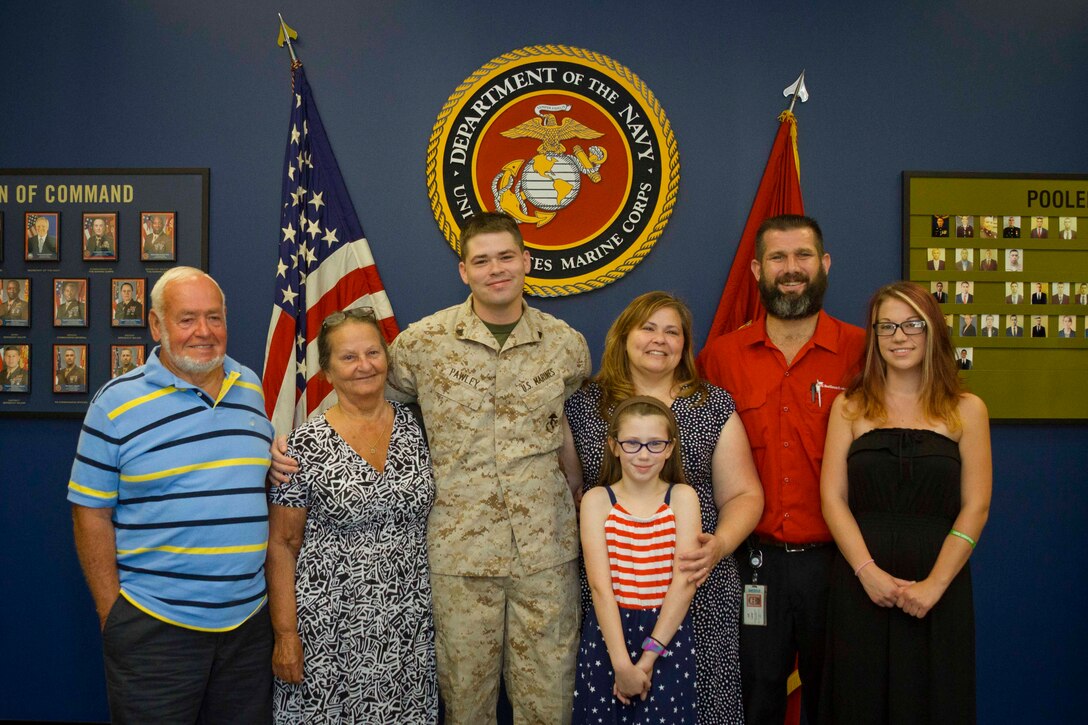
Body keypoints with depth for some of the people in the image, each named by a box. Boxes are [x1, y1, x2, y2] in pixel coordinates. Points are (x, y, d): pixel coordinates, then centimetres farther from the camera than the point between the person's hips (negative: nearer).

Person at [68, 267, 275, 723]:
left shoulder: (252, 390, 7)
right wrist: (112, 614, -6)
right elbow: (92, 513, -4)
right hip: (153, 628, -4)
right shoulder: (117, 403, -6)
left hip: (250, 620, 4)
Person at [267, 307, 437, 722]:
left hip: (410, 626, 3)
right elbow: (282, 545, -5)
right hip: (330, 627, -3)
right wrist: (285, 633, -8)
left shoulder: (415, 427, 2)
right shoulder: (306, 445, -8)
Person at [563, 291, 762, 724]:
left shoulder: (715, 407, 5)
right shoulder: (584, 405, 6)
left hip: (697, 589, 0)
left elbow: (743, 495, 5)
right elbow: (569, 485, 11)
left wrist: (720, 544, -13)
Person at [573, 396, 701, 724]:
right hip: (608, 632, 0)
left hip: (668, 632, 0)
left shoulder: (682, 497, -1)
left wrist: (649, 654, -14)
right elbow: (600, 585, -10)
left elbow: (684, 581, -8)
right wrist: (622, 662, -17)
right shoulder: (597, 500, -3)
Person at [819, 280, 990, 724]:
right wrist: (868, 571, -12)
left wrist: (935, 583, -11)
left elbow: (975, 507, -1)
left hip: (938, 584, 0)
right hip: (861, 583, 0)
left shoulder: (966, 410, 3)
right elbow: (832, 498, -1)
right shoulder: (850, 407, 4)